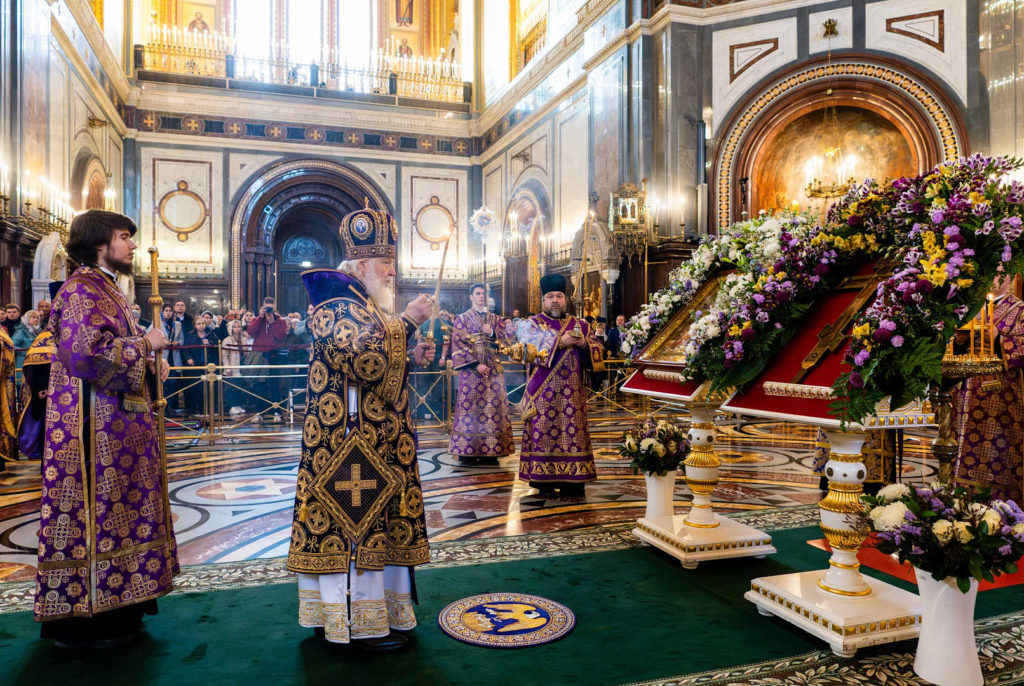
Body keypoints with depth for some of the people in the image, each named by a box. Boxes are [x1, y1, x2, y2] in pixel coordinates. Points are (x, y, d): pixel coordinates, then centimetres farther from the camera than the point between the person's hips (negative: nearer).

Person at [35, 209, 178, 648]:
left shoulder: (105, 290, 19)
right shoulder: (82, 290, -12)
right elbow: (87, 353, -25)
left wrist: (148, 350, 11)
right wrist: (144, 344, -14)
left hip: (117, 422, 10)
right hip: (95, 425, -10)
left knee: (114, 507, 13)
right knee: (95, 507, -4)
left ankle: (111, 603, 23)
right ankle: (83, 619, 6)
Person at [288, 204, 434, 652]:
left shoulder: (366, 308, 18)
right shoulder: (337, 308, -13)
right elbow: (367, 362, -27)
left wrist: (411, 358, 7)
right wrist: (405, 324, -21)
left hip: (375, 438, 10)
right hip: (351, 442, -10)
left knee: (370, 520, 14)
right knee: (356, 520, -4)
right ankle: (360, 624, 7)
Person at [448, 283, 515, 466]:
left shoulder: (495, 319, 17)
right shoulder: (462, 319, 6)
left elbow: (509, 339, 7)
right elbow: (458, 345, -4)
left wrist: (493, 333, -12)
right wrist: (476, 364, -13)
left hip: (494, 370, 3)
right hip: (471, 369, -3)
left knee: (494, 407, -1)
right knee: (470, 408, -5)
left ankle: (490, 452, 3)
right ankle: (467, 452, -1)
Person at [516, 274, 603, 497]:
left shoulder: (579, 325, 14)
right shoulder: (531, 324, 5)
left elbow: (598, 353, 9)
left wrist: (584, 344, -12)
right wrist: (560, 342, -19)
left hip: (572, 394, 3)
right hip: (543, 393, -3)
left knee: (573, 432, 1)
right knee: (543, 433, -4)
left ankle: (572, 481, 7)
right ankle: (544, 480, 3)